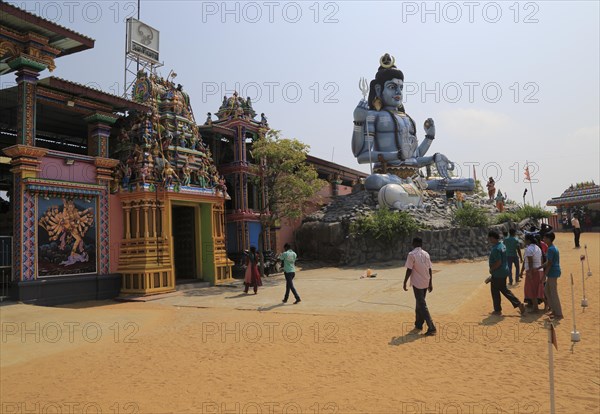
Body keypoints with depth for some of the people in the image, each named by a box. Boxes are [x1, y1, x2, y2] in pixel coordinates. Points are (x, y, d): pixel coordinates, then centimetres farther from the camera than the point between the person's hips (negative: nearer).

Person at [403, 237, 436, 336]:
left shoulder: (412, 254, -12)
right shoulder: (426, 254, 6)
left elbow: (409, 270, -14)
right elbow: (429, 269, 7)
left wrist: (405, 282, -6)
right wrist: (430, 283, 13)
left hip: (417, 283, -7)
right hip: (426, 283, 7)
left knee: (422, 305, -4)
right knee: (419, 303, 20)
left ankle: (431, 328, -10)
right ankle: (418, 325, 27)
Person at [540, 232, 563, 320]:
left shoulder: (551, 249, -18)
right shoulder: (553, 248, 13)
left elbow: (549, 264, -19)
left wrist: (544, 275, -17)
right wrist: (539, 268, 19)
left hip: (552, 273, -10)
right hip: (552, 272, 10)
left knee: (553, 293, -3)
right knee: (547, 291, 18)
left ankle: (559, 314, 4)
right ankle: (554, 310, 25)